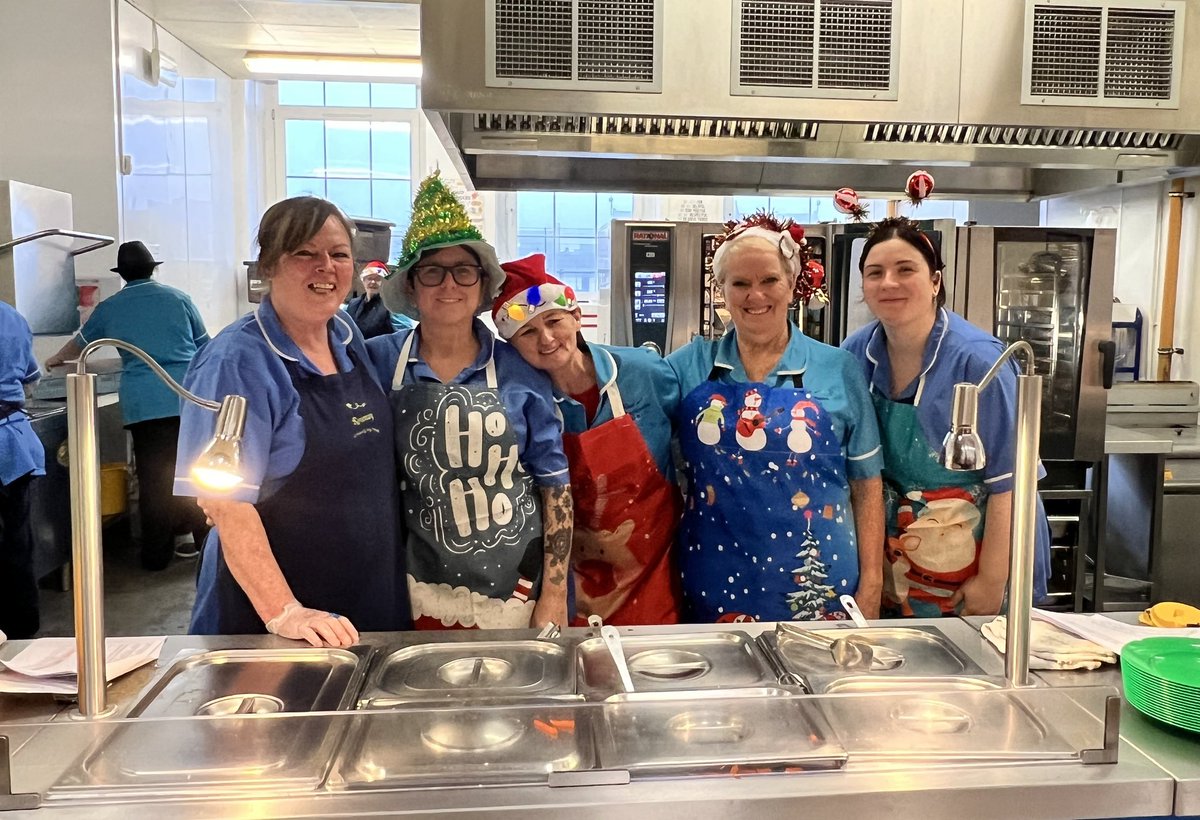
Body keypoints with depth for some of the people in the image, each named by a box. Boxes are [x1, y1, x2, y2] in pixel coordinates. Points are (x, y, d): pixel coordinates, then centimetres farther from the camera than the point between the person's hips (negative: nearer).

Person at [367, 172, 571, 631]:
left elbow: (554, 484, -2)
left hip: (515, 589, 0)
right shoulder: (378, 362, -4)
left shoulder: (520, 372, -5)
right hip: (420, 593, 0)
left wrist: (554, 595, -4)